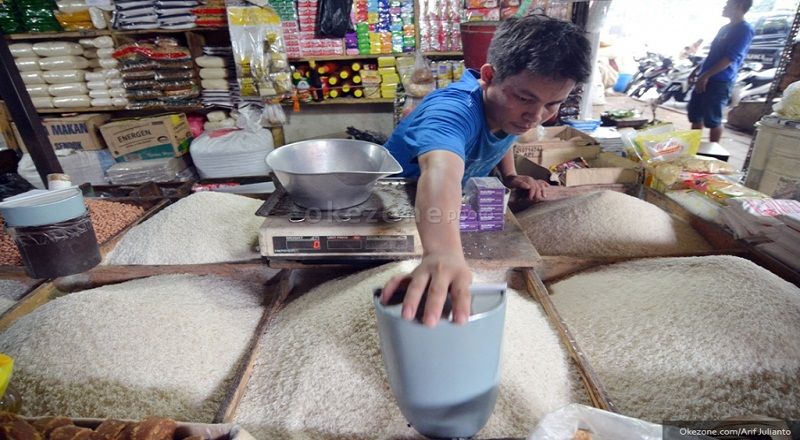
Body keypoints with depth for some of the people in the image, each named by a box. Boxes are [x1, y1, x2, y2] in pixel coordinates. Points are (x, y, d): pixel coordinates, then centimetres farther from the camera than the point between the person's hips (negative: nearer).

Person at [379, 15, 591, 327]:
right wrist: (443, 252, -80)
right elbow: (442, 172, -62)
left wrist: (510, 177, -6)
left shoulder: (511, 107, -14)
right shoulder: (453, 110, -39)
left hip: (462, 200, 7)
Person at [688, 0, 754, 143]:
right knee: (695, 114, 10)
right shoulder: (725, 28, 19)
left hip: (720, 82, -9)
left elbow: (730, 58, -17)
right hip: (705, 79, 9)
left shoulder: (744, 30, -8)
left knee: (713, 120, -4)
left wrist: (706, 75, -22)